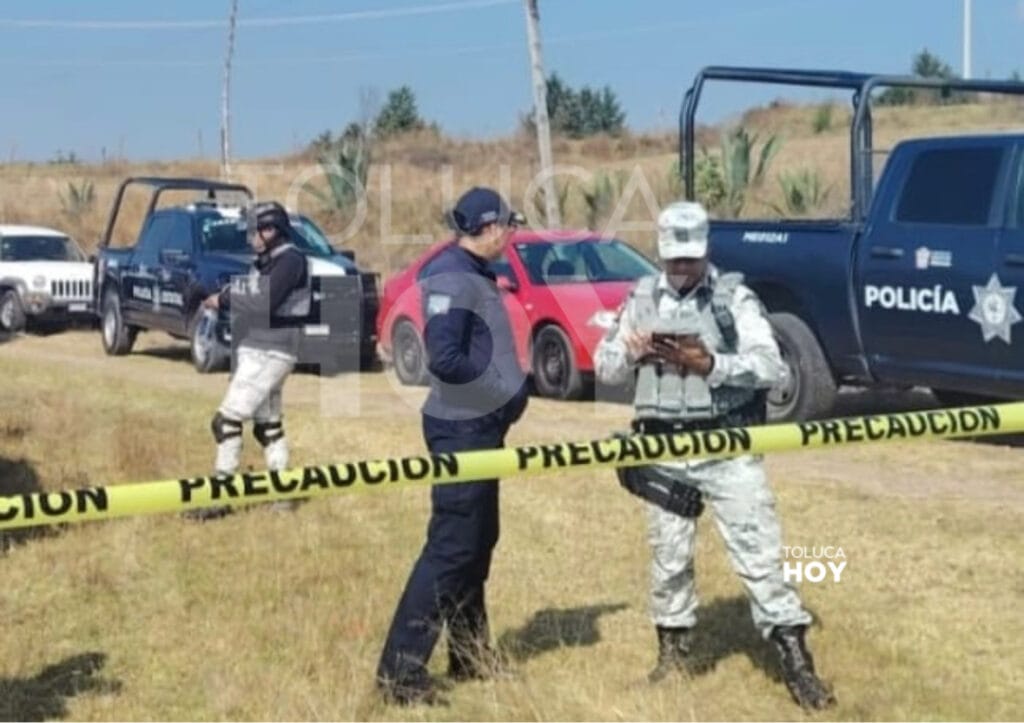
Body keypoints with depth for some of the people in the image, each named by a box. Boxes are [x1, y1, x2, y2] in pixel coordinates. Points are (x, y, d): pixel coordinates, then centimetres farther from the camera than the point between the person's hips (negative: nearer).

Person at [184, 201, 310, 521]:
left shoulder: (290, 260, -13)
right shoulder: (265, 263, 17)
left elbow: (264, 303, -22)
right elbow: (247, 296, 13)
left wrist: (223, 299, -12)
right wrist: (225, 298, -7)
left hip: (269, 355, -10)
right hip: (255, 353, 10)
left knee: (227, 421, -12)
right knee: (268, 425, 14)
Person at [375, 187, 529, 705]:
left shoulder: (475, 274, 13)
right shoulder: (450, 277, -17)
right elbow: (445, 359, -27)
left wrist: (511, 392, 1)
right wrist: (507, 391, -16)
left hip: (481, 426, 10)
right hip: (460, 429, -10)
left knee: (477, 544, 17)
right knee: (450, 548, -8)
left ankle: (469, 653, 28)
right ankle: (400, 669, -3)